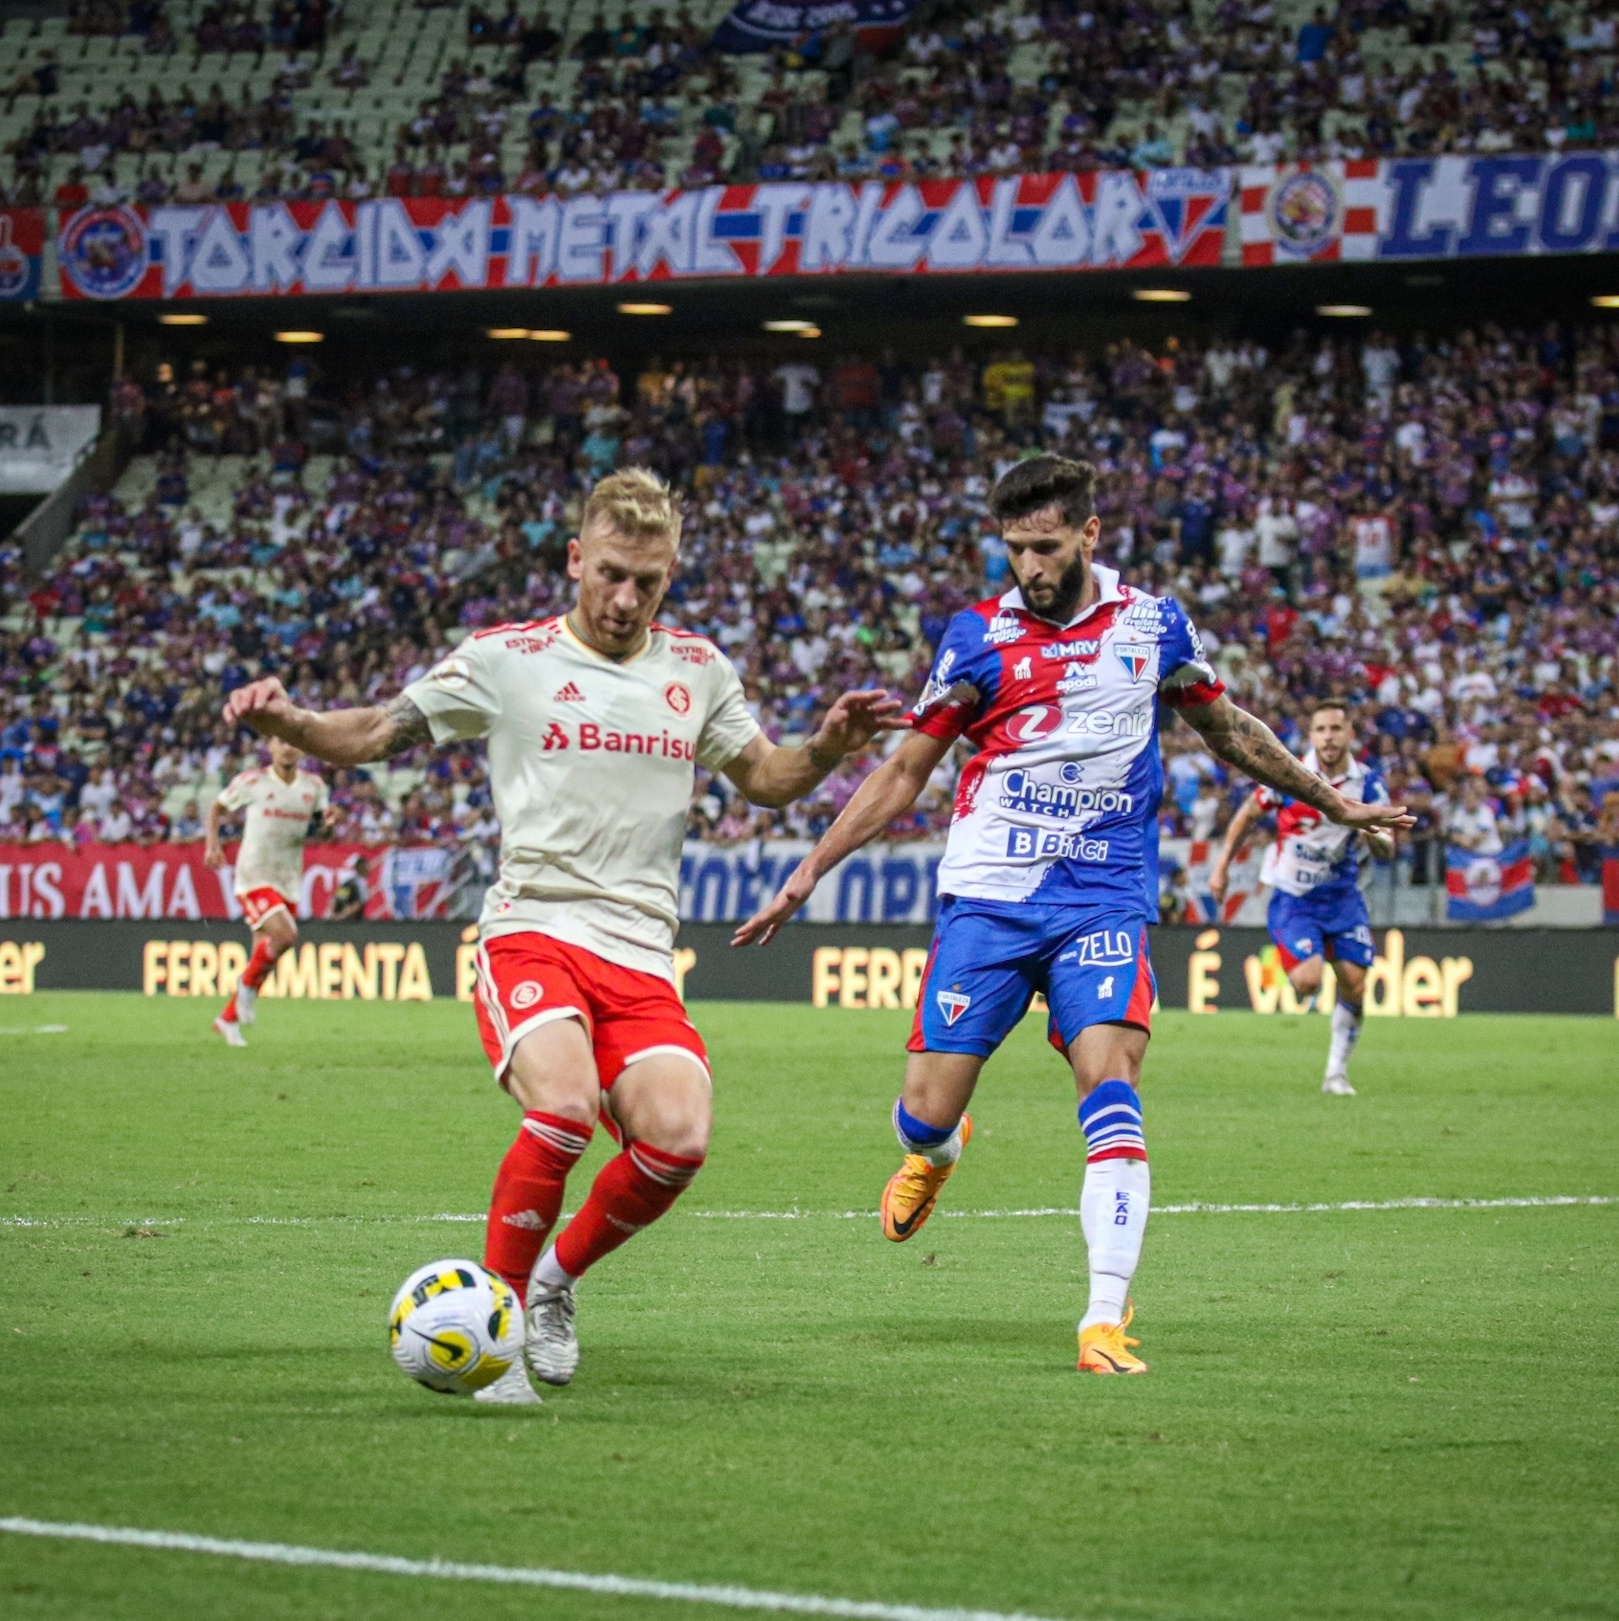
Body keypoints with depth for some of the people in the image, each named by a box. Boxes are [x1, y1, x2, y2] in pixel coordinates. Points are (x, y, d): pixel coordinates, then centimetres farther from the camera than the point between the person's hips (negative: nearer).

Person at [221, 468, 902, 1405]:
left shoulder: (698, 669, 14)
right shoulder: (507, 659, 4)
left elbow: (765, 778, 23)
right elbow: (376, 737, 7)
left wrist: (828, 747, 2)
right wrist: (287, 721, -12)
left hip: (642, 957, 3)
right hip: (532, 932, -3)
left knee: (678, 1139, -20)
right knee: (566, 1105, -31)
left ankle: (557, 1280, 8)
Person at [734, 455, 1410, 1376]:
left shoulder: (1154, 626, 5)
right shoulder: (980, 635, 1)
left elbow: (1230, 729, 23)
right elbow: (906, 772, 8)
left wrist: (1333, 802, 30)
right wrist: (810, 873, 4)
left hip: (1104, 899, 0)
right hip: (987, 895, 0)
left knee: (1111, 1082, -21)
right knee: (927, 1114, -3)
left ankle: (1107, 1317, -20)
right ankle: (936, 1154, 37)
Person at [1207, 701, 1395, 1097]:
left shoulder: (1368, 782, -6)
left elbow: (1386, 852, -6)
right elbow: (1248, 815, 4)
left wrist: (1376, 835, -29)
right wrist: (1222, 864, 2)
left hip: (1342, 897, 3)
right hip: (1292, 898, -3)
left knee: (1354, 987, -4)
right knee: (1309, 981, -20)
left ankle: (1337, 1072, 15)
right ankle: (1291, 970, 20)